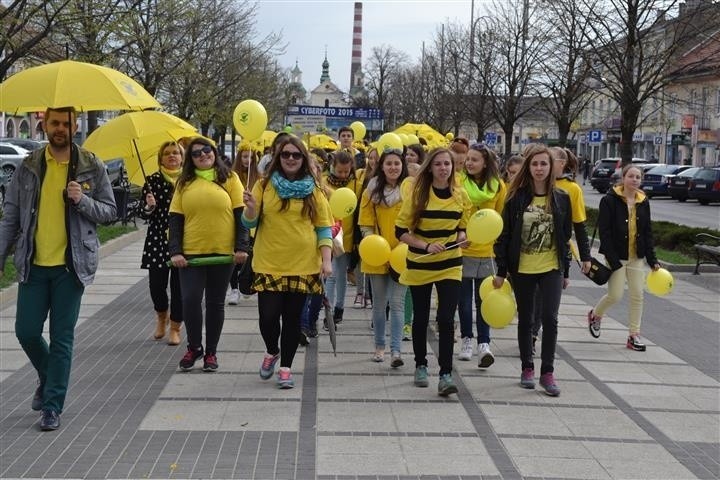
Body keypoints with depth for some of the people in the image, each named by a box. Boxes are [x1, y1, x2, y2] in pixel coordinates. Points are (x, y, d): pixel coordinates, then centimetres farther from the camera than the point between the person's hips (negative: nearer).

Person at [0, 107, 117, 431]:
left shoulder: (92, 167, 0)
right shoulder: (28, 167, 4)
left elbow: (110, 212, 3)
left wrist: (83, 200, -16)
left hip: (71, 265, -2)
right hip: (33, 265, 2)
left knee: (62, 338, 1)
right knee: (26, 331, 3)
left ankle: (53, 406, 10)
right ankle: (48, 378, 33)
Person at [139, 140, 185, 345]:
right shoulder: (153, 181, 2)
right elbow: (142, 213, 1)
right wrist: (149, 207, -19)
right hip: (158, 239, 0)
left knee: (179, 286, 1)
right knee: (156, 284, -1)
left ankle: (175, 327, 16)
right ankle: (162, 317, 29)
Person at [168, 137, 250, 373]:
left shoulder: (229, 178, 3)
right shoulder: (184, 183, 7)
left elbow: (241, 214, 0)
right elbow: (175, 219, 5)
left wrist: (242, 247, -8)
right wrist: (175, 251, -4)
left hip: (222, 253, -1)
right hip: (191, 253, 1)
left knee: (215, 303, 8)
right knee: (190, 300, -6)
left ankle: (211, 352, 20)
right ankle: (194, 347, 15)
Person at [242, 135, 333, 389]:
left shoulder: (313, 190, 4)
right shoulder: (264, 185, 3)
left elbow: (324, 227, 4)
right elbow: (249, 223, 4)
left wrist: (326, 260, -7)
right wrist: (251, 207, -18)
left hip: (303, 265, 0)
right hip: (269, 263, 0)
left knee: (292, 318, 5)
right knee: (268, 316, -4)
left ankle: (285, 368, 17)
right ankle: (272, 352, 26)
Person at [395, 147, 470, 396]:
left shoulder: (461, 196, 0)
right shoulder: (417, 194, -8)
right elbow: (401, 230, -8)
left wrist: (461, 237, -10)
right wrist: (426, 246, -20)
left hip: (450, 265, 1)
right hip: (420, 265, -1)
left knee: (446, 319, -10)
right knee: (421, 318, 12)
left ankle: (446, 374, -7)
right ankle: (421, 366, 30)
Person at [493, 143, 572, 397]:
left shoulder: (561, 198, 2)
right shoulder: (516, 197, -2)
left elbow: (565, 237, 8)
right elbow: (504, 235, -1)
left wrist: (565, 271, 8)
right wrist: (501, 271, -3)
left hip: (551, 268, 0)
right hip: (522, 269, 0)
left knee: (550, 319, -8)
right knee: (525, 319, 11)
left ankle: (547, 372, 2)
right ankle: (527, 368, 24)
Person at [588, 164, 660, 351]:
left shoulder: (643, 202, 7)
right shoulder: (610, 200, -9)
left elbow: (648, 232, 11)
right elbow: (604, 231, -13)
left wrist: (652, 260, 4)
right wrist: (613, 260, -19)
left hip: (636, 257, 5)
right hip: (617, 256, -5)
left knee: (637, 295, 3)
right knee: (615, 295, -3)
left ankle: (634, 335, 12)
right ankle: (595, 315, 27)